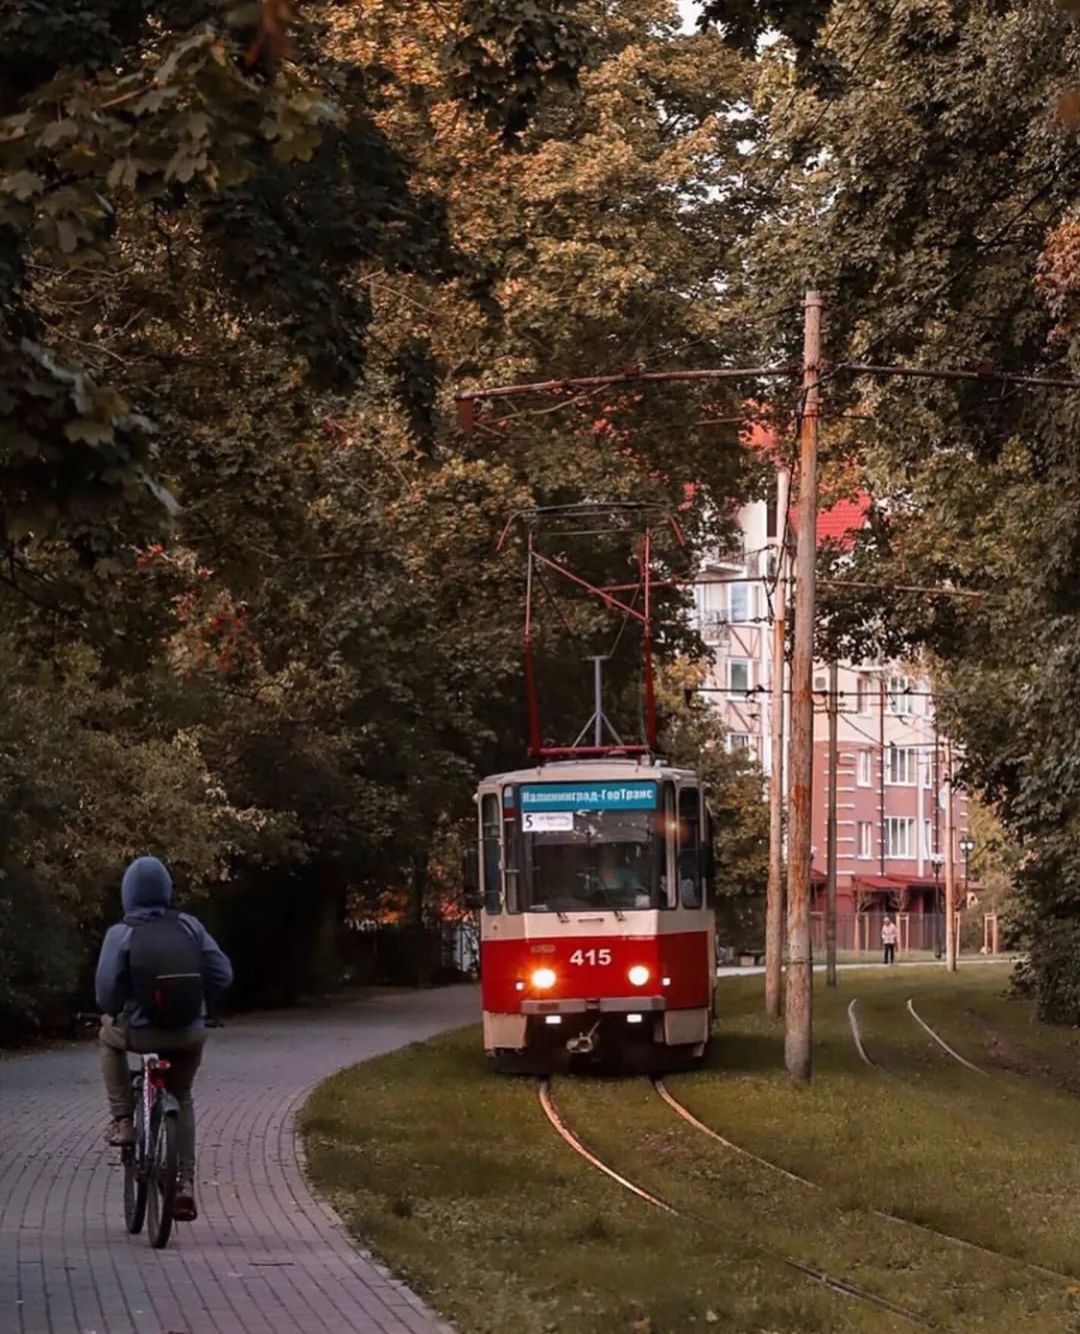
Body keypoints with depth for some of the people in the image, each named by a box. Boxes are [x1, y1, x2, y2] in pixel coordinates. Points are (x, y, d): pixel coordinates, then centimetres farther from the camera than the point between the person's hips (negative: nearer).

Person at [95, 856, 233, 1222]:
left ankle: (123, 1120, 23)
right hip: (190, 1035, 3)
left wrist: (114, 1013, 11)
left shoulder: (121, 934, -7)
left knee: (109, 1038, 34)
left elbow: (107, 990, -11)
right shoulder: (190, 927, 1)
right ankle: (185, 1185, 20)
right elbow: (222, 975, -1)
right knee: (181, 1099, 28)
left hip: (141, 1032, -3)